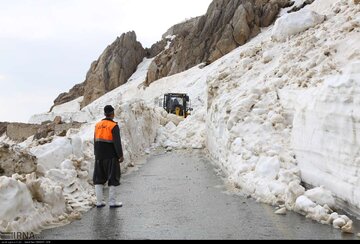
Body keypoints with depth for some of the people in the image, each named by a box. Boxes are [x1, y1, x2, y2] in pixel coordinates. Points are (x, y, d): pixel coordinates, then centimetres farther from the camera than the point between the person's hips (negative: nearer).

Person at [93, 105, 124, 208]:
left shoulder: (98, 125, 7)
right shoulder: (114, 126, -12)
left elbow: (95, 141, 12)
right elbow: (117, 142, -15)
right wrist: (120, 155, -8)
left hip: (99, 157, 6)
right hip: (111, 157, -6)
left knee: (99, 179, 11)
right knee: (113, 179, 4)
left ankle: (99, 202, 13)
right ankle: (112, 202, 7)